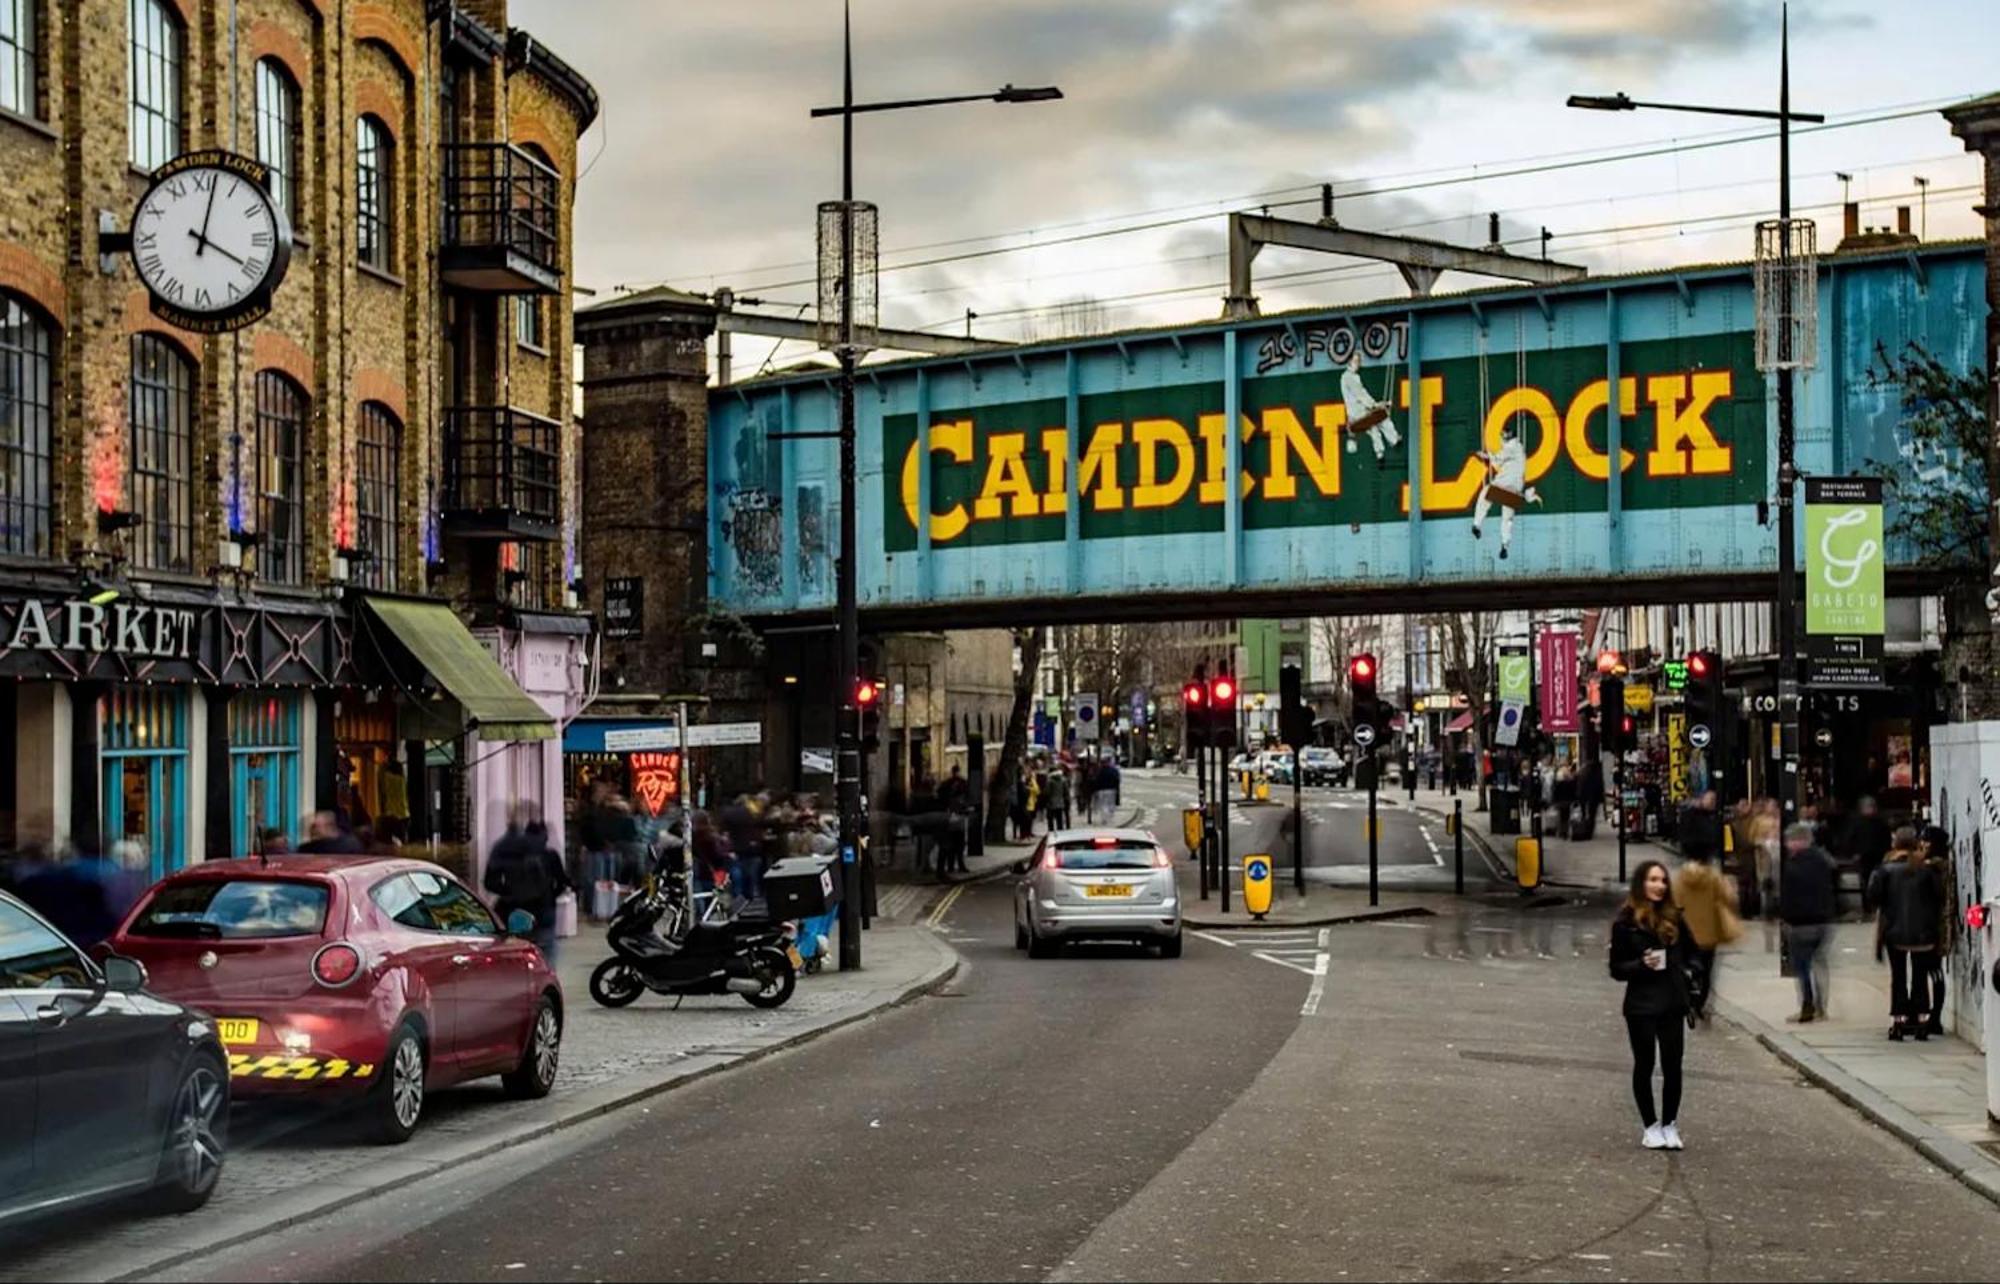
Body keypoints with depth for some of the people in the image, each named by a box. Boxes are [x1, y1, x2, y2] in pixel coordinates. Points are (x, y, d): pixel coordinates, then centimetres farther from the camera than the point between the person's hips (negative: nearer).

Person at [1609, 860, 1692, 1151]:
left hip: (1673, 1004, 3)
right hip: (1641, 1005, -3)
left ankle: (1670, 1124, 15)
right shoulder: (1626, 922, -5)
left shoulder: (1674, 918, 6)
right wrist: (1642, 965, -21)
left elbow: (1687, 957, 17)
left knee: (1673, 1066, 2)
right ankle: (1651, 1127, 16)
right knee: (1644, 1065, 6)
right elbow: (1616, 969, -4)